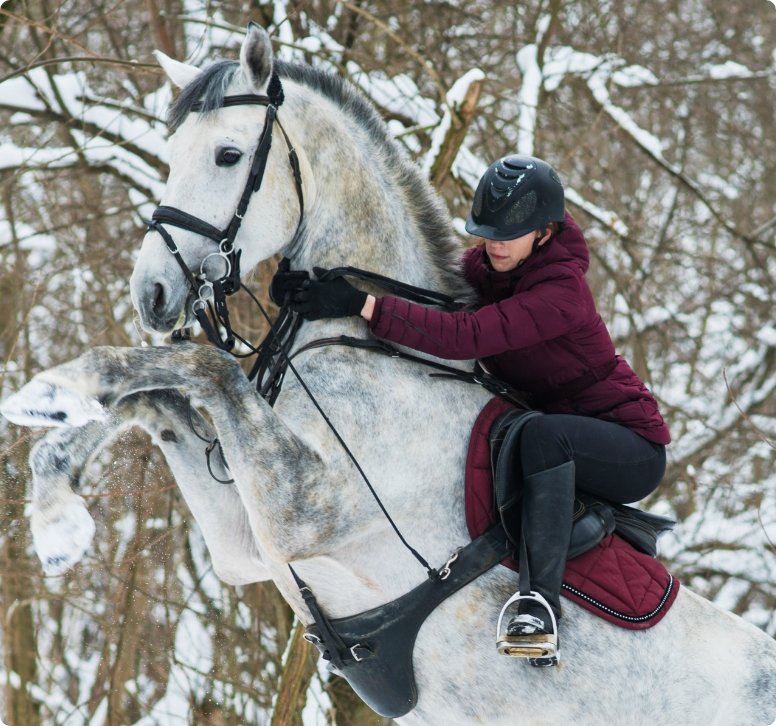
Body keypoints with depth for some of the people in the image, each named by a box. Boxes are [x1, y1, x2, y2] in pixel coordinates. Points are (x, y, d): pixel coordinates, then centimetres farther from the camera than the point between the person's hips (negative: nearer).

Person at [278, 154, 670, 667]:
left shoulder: (561, 289, -26)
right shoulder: (483, 267, -1)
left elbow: (466, 336, -38)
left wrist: (365, 307, -42)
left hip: (632, 451, -8)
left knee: (545, 434, -38)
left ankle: (543, 605, -37)